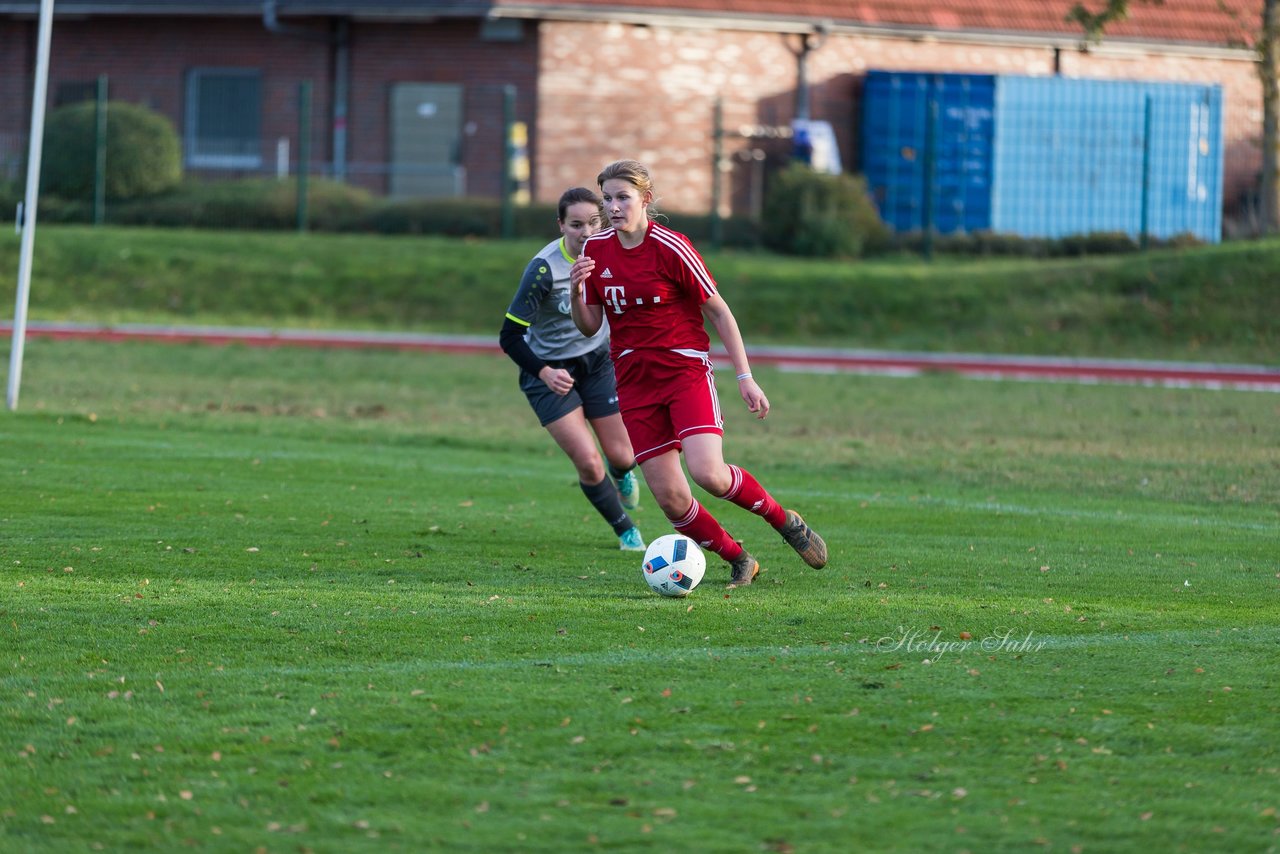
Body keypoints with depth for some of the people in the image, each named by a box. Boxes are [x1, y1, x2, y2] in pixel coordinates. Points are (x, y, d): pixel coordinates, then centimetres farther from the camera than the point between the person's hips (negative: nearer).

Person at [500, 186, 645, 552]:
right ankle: (627, 531, 13)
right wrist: (544, 373, -39)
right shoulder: (545, 268, -28)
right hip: (550, 371, -4)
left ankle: (622, 474, 45)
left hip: (597, 361, 4)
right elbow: (510, 336, -27)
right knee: (588, 463, -13)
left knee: (621, 458, 4)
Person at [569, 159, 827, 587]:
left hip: (685, 371, -5)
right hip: (633, 383, 5)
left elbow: (718, 311, -4)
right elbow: (590, 326, 10)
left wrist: (745, 377, -7)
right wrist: (576, 293, -12)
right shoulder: (595, 250, 3)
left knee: (708, 473, -24)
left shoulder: (670, 247, -12)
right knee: (670, 498, -3)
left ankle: (784, 520, 2)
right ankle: (739, 561, 19)